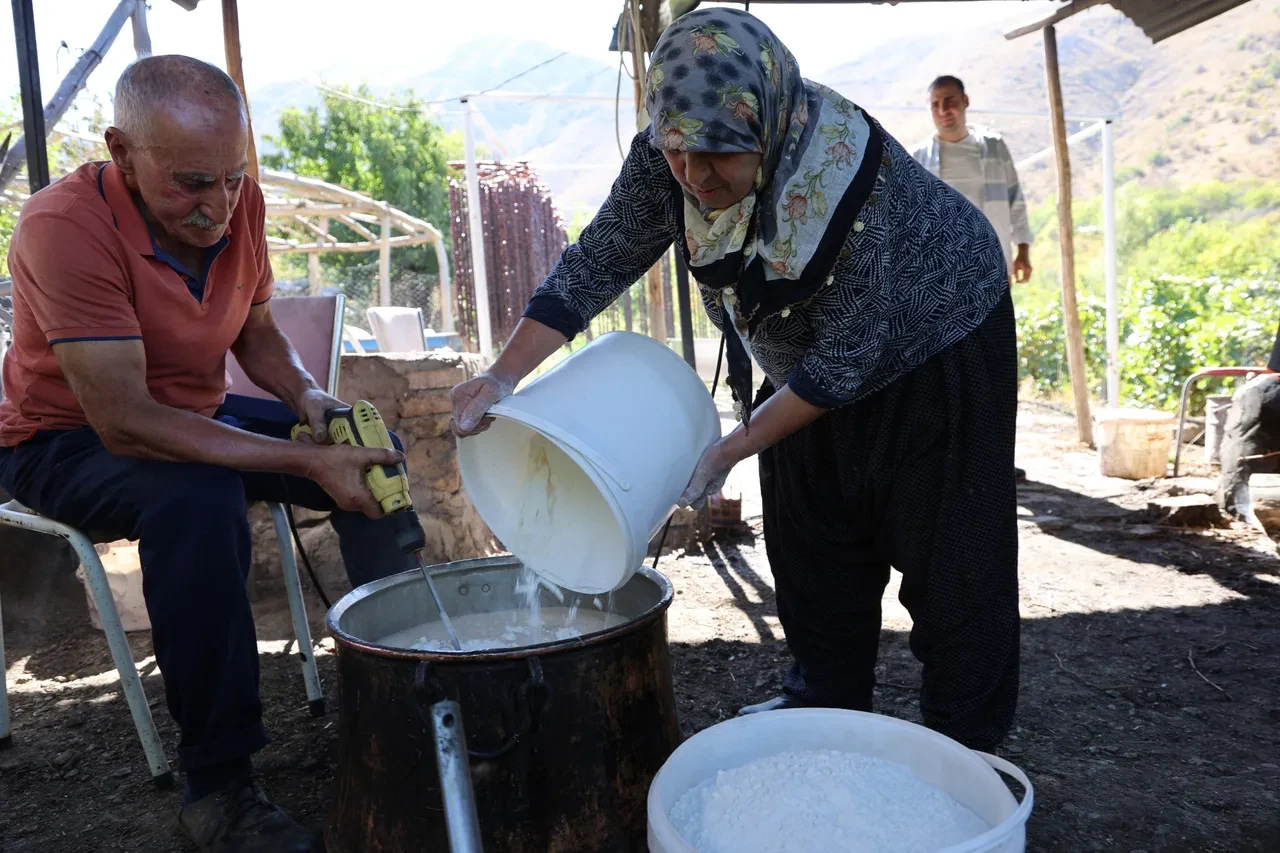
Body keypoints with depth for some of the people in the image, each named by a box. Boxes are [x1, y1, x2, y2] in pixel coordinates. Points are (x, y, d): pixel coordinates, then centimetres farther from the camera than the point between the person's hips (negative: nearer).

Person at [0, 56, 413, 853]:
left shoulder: (238, 204, -10)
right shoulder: (66, 224, -28)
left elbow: (256, 329, 7)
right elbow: (123, 421, -34)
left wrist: (308, 396, -15)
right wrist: (308, 463, -38)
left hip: (199, 417, 6)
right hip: (68, 439, -6)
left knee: (375, 457, -6)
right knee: (198, 499, -37)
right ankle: (218, 787, -24)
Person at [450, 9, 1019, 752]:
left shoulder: (855, 182, -36)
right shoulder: (667, 161, -21)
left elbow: (845, 359, -30)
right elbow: (596, 264, -16)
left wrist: (734, 449, -28)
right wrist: (504, 375, -25)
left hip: (932, 350, -6)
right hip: (809, 359, 6)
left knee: (946, 550, -1)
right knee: (810, 535, 12)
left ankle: (967, 739, 17)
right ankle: (828, 700, 30)